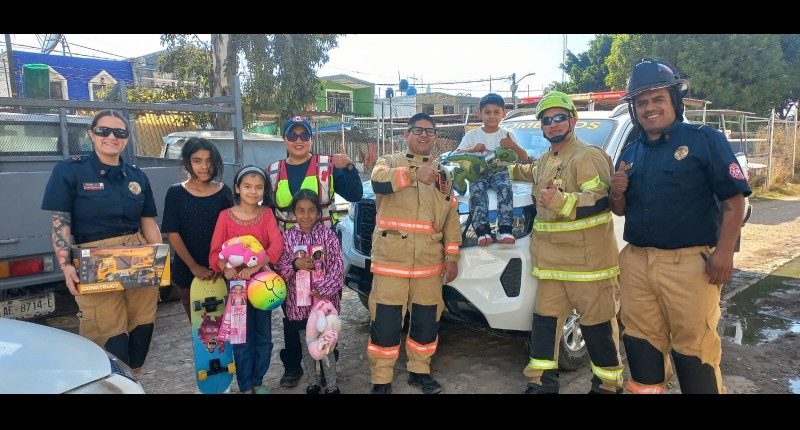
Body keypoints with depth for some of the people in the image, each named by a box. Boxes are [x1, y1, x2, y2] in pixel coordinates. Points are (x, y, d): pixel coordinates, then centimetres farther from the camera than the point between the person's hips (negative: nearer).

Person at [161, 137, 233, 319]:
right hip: (187, 270, 0)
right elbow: (172, 233, -5)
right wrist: (193, 266, -10)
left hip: (219, 271, 0)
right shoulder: (175, 193, -4)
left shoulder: (224, 192, -1)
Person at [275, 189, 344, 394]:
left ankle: (332, 387, 23)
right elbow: (279, 269, -2)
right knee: (306, 347, 16)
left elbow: (337, 269, -10)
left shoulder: (328, 235, -7)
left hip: (325, 300, -2)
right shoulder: (287, 237, -1)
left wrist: (322, 290, -21)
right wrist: (295, 264, -20)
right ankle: (312, 384, 33)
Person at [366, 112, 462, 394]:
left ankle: (419, 371, 29)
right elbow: (378, 181, -20)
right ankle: (381, 380, 14)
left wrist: (452, 257, 6)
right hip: (391, 259, -3)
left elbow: (452, 218, 14)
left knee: (427, 320, 10)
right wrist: (414, 173, -37)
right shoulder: (389, 161, 5)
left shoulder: (443, 173, 16)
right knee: (385, 321, 0)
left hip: (429, 262, 4)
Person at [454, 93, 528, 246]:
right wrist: (473, 149, -20)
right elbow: (457, 155, 0)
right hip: (478, 172, 0)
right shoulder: (472, 135, 9)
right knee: (477, 190, -33)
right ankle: (482, 230, -38)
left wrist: (513, 146, -16)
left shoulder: (506, 135, 11)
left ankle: (504, 230, -36)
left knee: (505, 187, -33)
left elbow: (524, 158, 6)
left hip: (499, 171, 1)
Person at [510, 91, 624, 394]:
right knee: (545, 319, 11)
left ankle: (608, 384, 17)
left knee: (597, 323, 1)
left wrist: (559, 201, -31)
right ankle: (541, 380, 22)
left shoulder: (587, 156, -11)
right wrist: (509, 170, 37)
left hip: (587, 259, -8)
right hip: (550, 260, 8)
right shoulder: (545, 160, 18)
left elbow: (601, 201, -20)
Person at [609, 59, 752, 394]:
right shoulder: (629, 152, 13)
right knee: (641, 341, 13)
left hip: (689, 262, -5)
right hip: (635, 261, 6)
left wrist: (724, 252, -15)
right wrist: (617, 193, -4)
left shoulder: (705, 140, -2)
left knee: (694, 347, 1)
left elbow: (733, 198, -6)